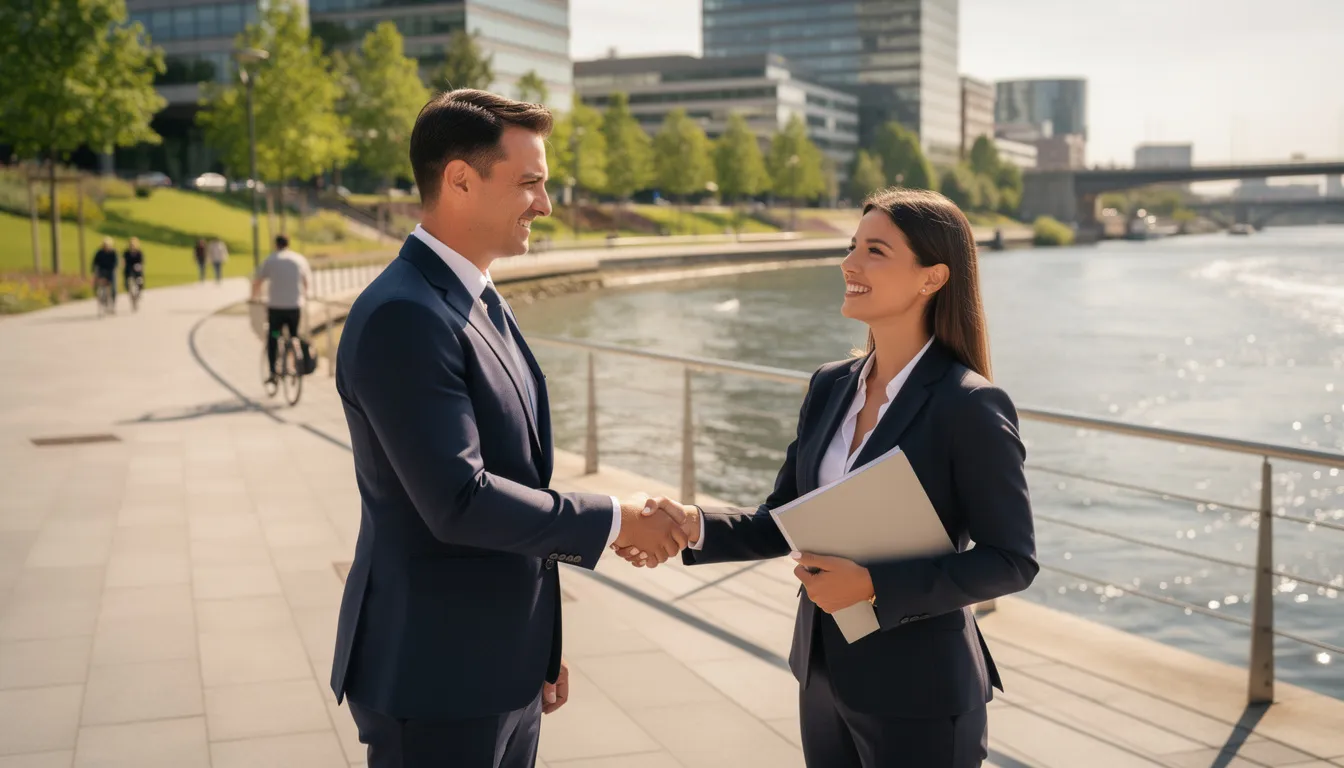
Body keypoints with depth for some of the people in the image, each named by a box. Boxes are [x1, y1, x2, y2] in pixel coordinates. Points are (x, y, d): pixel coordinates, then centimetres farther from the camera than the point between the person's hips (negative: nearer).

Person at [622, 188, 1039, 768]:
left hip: (917, 699, -6)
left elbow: (1011, 560, -16)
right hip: (824, 679, 6)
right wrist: (695, 527, -10)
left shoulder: (970, 406, -16)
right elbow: (781, 522, 7)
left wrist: (872, 584, -23)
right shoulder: (830, 385, 3)